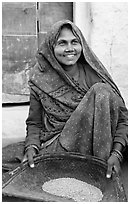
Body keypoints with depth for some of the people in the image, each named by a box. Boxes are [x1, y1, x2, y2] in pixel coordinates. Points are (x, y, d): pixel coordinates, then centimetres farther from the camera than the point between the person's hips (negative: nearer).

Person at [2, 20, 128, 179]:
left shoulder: (94, 75, -6)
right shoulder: (40, 80, -1)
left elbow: (122, 117, -8)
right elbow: (34, 123, 5)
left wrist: (117, 153, -23)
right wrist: (32, 146, -16)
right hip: (51, 144, 1)